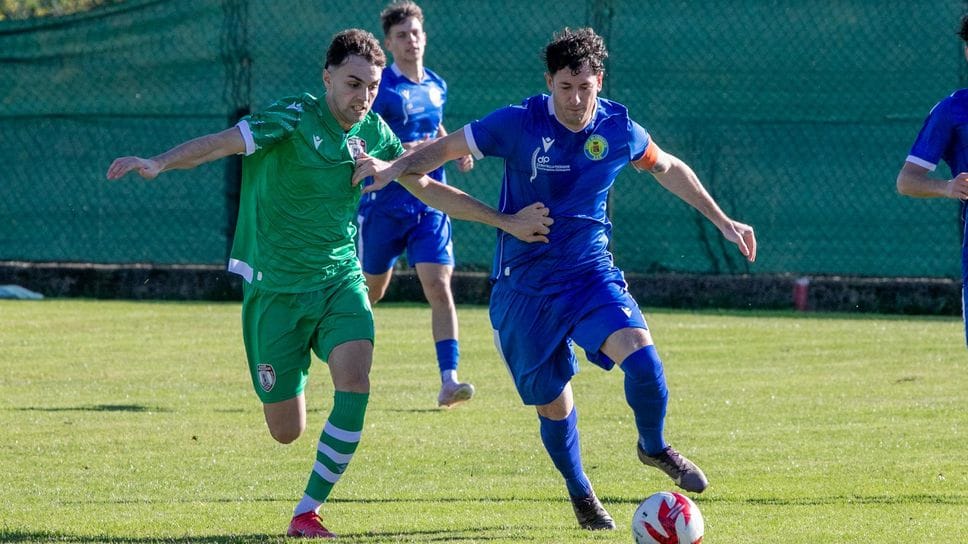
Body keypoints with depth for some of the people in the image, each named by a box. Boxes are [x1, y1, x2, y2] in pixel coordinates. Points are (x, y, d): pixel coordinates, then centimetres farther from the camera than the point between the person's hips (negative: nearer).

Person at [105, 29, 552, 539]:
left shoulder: (372, 131, 2)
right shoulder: (295, 118, -15)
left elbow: (428, 188, 14)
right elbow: (221, 142, -28)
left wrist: (505, 222, 13)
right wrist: (158, 163, -45)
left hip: (339, 281, 4)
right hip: (275, 286, -4)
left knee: (354, 384, -23)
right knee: (286, 430, -1)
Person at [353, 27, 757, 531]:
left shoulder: (618, 130, -4)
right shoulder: (519, 125, -14)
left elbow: (667, 168, 15)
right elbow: (447, 148, -6)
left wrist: (721, 220, 17)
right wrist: (394, 168, -24)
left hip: (591, 274, 1)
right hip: (525, 287, -1)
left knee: (642, 358, -23)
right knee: (553, 403, 5)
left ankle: (654, 447, 6)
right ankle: (580, 493, 32)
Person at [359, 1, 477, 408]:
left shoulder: (436, 87, 8)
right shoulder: (381, 88, -10)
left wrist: (456, 151, 8)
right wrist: (404, 151, -29)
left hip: (429, 205, 4)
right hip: (385, 204, -4)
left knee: (439, 288, -12)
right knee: (370, 292, 11)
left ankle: (449, 381, -18)